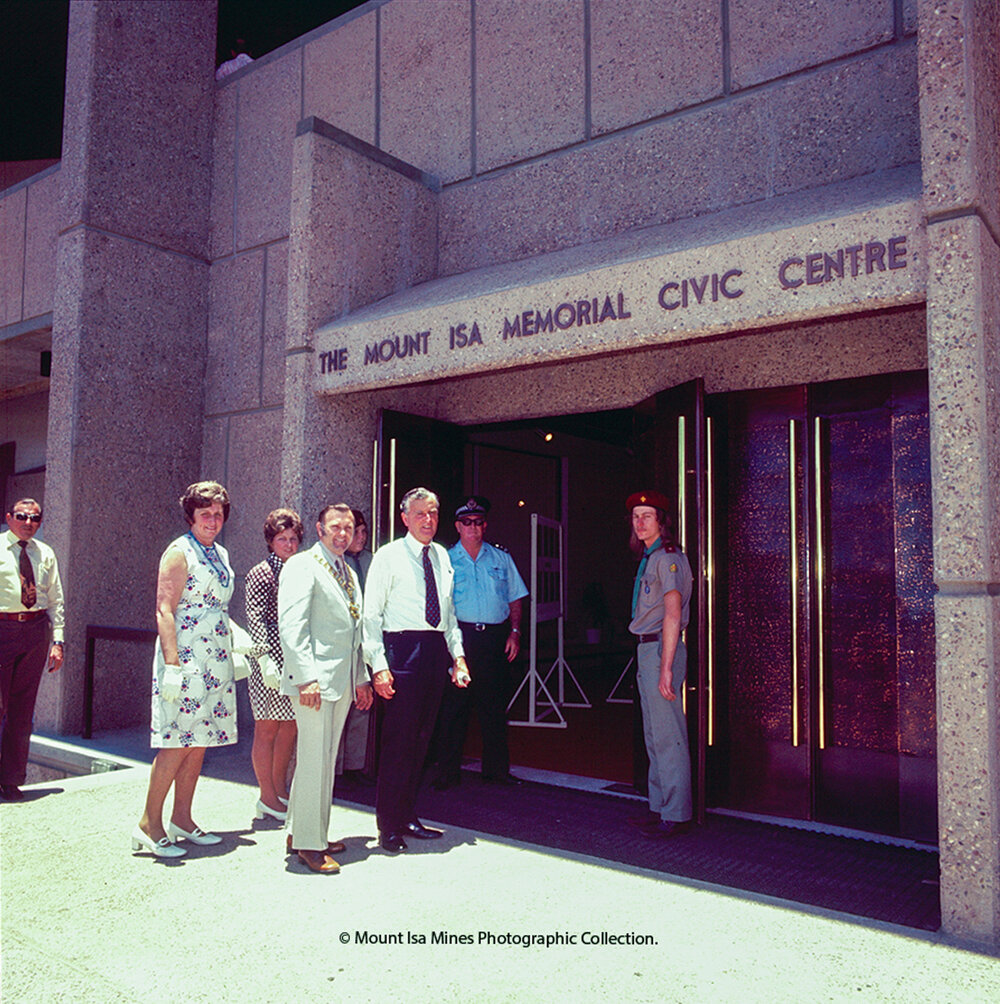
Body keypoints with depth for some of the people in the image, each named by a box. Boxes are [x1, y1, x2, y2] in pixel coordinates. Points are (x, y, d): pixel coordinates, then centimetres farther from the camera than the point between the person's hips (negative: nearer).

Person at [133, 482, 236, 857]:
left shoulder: (220, 554, 16)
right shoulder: (179, 553, -8)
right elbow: (164, 611, -14)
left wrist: (241, 643, 15)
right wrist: (172, 663, -20)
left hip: (215, 659, 8)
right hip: (185, 658, -8)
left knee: (199, 741, 10)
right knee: (178, 742, -7)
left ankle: (182, 819, 18)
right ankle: (149, 824, 2)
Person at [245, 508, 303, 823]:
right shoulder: (261, 573, -5)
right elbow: (255, 619, -11)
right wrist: (265, 659, -18)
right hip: (272, 657, -7)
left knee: (290, 726, 11)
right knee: (267, 727, 1)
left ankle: (280, 789, 23)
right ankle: (267, 798, 9)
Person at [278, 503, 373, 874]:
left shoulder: (349, 574, 18)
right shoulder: (302, 566, -7)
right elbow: (291, 626, -15)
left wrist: (361, 679, 17)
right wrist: (306, 678, -21)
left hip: (343, 683, 8)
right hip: (315, 680, -8)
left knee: (324, 760, 14)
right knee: (315, 760, -4)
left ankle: (301, 832, 26)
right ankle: (309, 843, 8)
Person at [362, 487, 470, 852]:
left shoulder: (442, 557, 14)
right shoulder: (388, 556, -3)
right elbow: (371, 615, -6)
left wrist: (457, 654, 10)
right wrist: (378, 665, -13)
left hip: (436, 649, 6)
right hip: (402, 648, -6)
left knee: (420, 738, 11)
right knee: (398, 738, -5)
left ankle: (407, 817, 24)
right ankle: (388, 825, 9)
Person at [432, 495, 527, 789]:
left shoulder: (501, 558, 12)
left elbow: (515, 599, 13)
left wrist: (514, 632, 3)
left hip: (495, 637, 2)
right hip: (459, 635, -2)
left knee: (494, 705, 7)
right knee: (453, 705, 0)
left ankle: (496, 768, 18)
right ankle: (448, 772, 10)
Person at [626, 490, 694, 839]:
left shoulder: (668, 558, -12)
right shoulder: (648, 558, 17)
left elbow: (673, 613, -20)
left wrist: (666, 667, -24)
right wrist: (648, 661, 13)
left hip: (661, 649, -10)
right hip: (646, 650, 10)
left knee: (668, 736, -5)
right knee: (654, 736, 15)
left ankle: (675, 816, 2)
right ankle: (659, 807, 25)